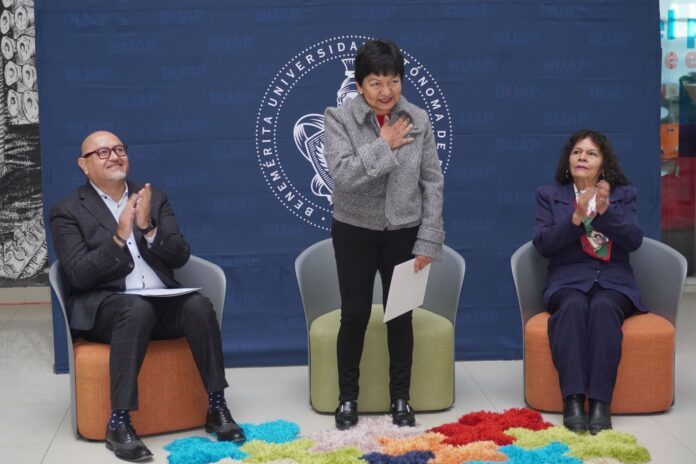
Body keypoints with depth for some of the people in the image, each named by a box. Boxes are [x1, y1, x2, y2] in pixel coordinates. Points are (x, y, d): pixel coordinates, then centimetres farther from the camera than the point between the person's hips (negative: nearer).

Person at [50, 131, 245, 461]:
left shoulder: (154, 198, 15)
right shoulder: (68, 211, 4)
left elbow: (180, 257, 7)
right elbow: (78, 276, -8)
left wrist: (148, 228, -10)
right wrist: (120, 237, -16)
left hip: (162, 301, 4)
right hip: (103, 307, -4)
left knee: (199, 304, -28)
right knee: (137, 308, -37)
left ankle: (217, 409, -22)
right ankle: (119, 423, -35)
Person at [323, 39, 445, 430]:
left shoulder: (418, 120, -5)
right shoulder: (339, 119, -11)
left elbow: (432, 183, -3)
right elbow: (343, 175, -23)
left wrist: (428, 241, -7)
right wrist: (384, 145, -23)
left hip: (404, 232, 1)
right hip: (355, 232, -1)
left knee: (401, 315, 8)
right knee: (355, 314, 4)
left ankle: (401, 397, 23)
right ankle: (348, 397, 21)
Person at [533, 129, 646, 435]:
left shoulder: (623, 194, 16)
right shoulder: (549, 195, 15)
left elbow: (634, 241, 1)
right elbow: (543, 244, 1)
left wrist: (607, 209, -14)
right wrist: (576, 218, -13)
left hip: (614, 281, 0)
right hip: (568, 280, 0)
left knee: (603, 307, -36)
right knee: (573, 306, -36)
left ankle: (601, 402, -43)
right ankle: (573, 399, -44)